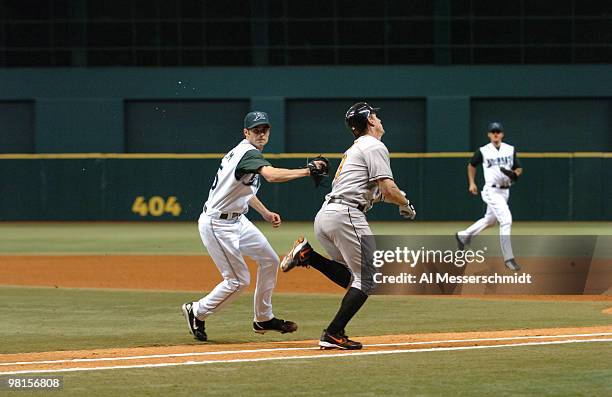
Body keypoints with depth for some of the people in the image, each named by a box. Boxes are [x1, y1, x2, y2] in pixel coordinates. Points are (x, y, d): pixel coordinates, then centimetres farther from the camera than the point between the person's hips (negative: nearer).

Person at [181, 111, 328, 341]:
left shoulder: (241, 152, 10)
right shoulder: (249, 153, -21)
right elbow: (271, 175, -41)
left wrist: (265, 213, 19)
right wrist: (307, 171, -40)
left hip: (237, 220, 10)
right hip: (217, 225, -10)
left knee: (269, 261, 13)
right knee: (238, 280, -4)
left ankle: (263, 319, 23)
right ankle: (197, 312, 15)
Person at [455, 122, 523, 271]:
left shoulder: (510, 150, 5)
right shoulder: (483, 151, -4)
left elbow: (519, 169, 9)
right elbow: (472, 165, 12)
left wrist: (515, 174, -14)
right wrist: (471, 183, 4)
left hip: (505, 190, 6)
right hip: (492, 190, -6)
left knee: (489, 220, 20)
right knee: (506, 220, -17)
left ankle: (463, 236, 41)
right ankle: (508, 258, -14)